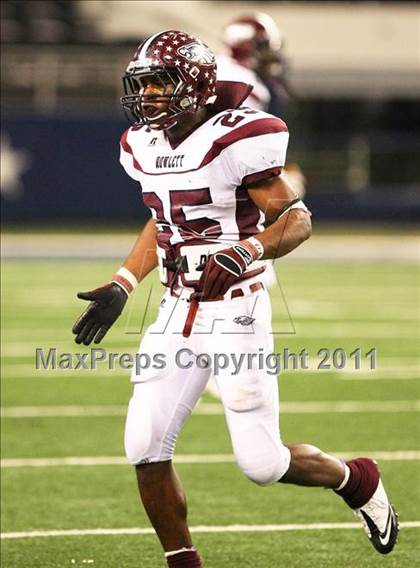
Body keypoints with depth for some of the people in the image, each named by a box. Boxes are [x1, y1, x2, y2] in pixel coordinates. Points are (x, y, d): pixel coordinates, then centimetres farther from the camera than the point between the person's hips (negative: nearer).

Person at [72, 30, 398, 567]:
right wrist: (120, 288, 17)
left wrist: (248, 250, -30)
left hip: (236, 312, -6)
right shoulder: (144, 146, 7)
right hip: (176, 315, 7)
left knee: (262, 463, -5)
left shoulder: (236, 140, -15)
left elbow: (297, 220, -12)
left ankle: (356, 480, 25)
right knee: (145, 448, -5)